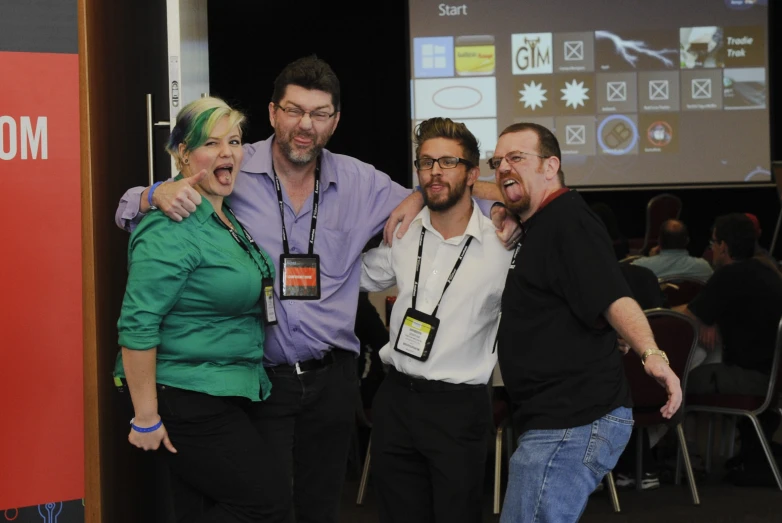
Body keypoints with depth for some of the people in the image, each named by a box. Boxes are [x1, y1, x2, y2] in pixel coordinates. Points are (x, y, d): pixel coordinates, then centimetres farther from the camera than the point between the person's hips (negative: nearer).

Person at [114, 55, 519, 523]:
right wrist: (159, 194, -25)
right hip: (257, 375, -3)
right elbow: (130, 212, -3)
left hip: (331, 377, 3)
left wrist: (419, 195, -8)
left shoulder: (360, 182, 4)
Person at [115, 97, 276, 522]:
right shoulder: (173, 231, -19)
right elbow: (137, 326, -22)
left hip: (228, 396, 9)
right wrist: (146, 418, -20)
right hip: (189, 403, -9)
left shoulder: (228, 219, 11)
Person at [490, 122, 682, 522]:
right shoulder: (537, 224, 19)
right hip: (555, 421, 11)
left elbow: (614, 297, -26)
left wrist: (651, 354, -42)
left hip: (571, 425, -11)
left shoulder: (568, 220, -13)